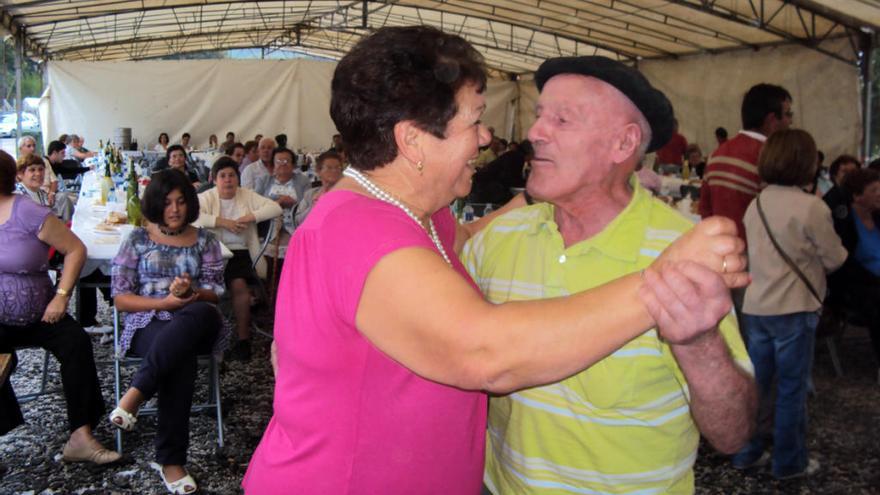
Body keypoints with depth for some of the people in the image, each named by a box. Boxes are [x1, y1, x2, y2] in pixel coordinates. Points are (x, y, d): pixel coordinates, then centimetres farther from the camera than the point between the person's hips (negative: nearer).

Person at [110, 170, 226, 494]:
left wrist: (191, 293, -15)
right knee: (182, 361, -38)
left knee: (203, 313, -40)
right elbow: (121, 298, 4)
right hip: (148, 323, -1)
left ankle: (136, 394, -38)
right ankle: (170, 460, -31)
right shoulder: (138, 239, 9)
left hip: (194, 322, 1)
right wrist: (165, 302, -12)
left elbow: (214, 294, 9)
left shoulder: (204, 241, 13)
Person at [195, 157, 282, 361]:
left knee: (239, 285, -26)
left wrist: (249, 217, -10)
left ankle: (243, 339, -15)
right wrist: (222, 221, -15)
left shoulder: (247, 195, 11)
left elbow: (276, 208, 2)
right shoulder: (207, 197, 6)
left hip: (240, 253, 1)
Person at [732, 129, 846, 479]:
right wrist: (816, 258, 15)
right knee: (791, 389, 7)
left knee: (755, 384, 15)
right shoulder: (812, 207, -14)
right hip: (794, 310, -6)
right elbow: (834, 260, -6)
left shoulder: (755, 205, 5)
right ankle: (789, 462, 18)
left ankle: (747, 452, 24)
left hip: (755, 307, 6)